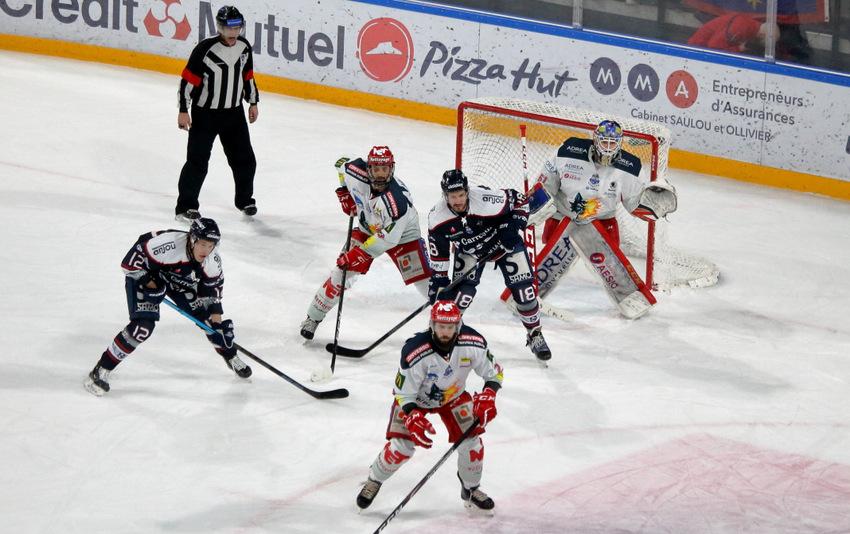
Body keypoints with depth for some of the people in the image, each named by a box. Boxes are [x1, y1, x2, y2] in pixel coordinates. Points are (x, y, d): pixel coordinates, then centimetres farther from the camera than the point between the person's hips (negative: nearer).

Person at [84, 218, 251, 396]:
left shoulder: (212, 261, -20)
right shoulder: (169, 243, -40)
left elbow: (213, 284, 1)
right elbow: (135, 255, -31)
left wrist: (215, 310, -7)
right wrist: (147, 281, -27)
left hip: (181, 284, 6)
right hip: (146, 276, -6)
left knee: (210, 317, 4)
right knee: (143, 326, -23)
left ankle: (231, 357, 33)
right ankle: (101, 371, -14)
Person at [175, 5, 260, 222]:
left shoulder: (243, 47, 0)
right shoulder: (205, 49, -19)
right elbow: (188, 79, -16)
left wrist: (252, 102, 18)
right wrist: (183, 110, -18)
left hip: (233, 113, 6)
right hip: (204, 114, -5)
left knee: (244, 159, 11)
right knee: (197, 161, -6)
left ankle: (245, 199, 30)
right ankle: (185, 205, 1)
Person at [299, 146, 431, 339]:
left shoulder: (397, 200, -39)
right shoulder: (357, 173, -25)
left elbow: (388, 238, -36)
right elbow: (342, 164, 0)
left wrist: (362, 252, -35)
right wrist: (345, 193, -1)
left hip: (401, 235, -4)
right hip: (367, 229, 4)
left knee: (423, 278, -9)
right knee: (341, 271, -6)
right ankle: (313, 317, 6)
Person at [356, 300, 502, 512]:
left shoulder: (473, 343, -28)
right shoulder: (415, 351, -37)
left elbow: (494, 372, -11)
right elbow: (403, 393, -25)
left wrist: (488, 397, -27)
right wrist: (413, 417, -40)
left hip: (453, 397, 3)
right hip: (414, 398, -3)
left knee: (471, 439, -8)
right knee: (402, 446, -13)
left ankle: (471, 490, 19)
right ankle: (373, 481, 16)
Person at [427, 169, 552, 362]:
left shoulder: (487, 200, -37)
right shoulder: (437, 218, -25)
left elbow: (520, 200, -19)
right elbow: (438, 252, -11)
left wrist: (515, 226, -27)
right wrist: (438, 279, -10)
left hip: (503, 243, -2)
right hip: (469, 250, 2)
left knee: (523, 289, -7)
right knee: (463, 288, -15)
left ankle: (535, 335, 13)